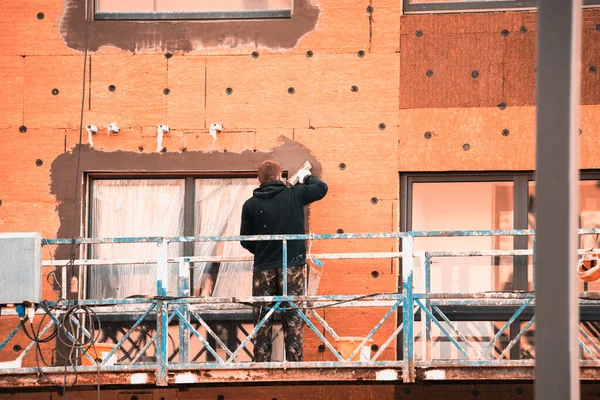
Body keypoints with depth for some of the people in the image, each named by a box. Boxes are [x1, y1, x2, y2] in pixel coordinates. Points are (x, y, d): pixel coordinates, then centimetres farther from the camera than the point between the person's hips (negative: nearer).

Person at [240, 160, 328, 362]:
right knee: (293, 320, 2)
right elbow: (321, 188, 16)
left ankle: (261, 363, 1)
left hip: (263, 268, 1)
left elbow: (245, 241, 4)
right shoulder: (294, 195, -1)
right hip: (292, 266, 0)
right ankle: (294, 362, -1)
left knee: (262, 322, 4)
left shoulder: (251, 204, 0)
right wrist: (307, 177, 36)